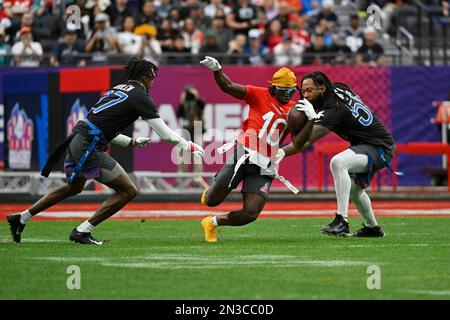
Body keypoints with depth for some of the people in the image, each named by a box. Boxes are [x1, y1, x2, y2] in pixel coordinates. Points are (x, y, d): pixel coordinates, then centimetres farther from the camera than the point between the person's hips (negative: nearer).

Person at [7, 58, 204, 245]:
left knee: (74, 188, 33)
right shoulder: (140, 97, -5)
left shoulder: (115, 90, 19)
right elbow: (166, 134, -6)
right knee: (128, 191, -3)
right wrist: (190, 147, 6)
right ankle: (82, 232, -3)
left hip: (76, 139, 9)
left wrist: (131, 142, 30)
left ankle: (21, 218, 38)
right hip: (88, 147, -9)